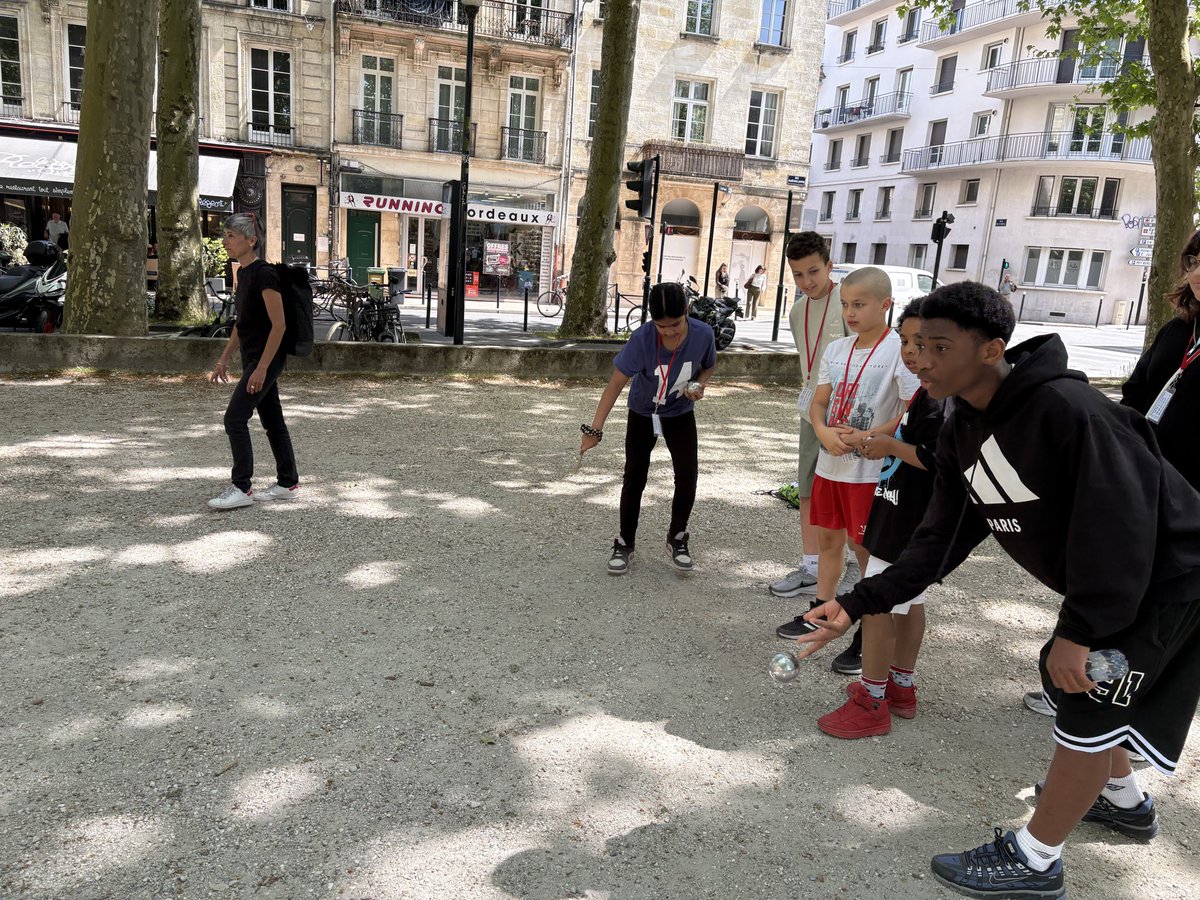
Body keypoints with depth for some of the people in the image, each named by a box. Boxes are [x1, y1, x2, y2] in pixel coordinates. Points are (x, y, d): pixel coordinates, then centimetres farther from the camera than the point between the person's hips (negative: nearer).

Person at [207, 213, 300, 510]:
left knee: (235, 419, -8)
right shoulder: (243, 273, 12)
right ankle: (288, 484, 20)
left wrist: (261, 368, -22)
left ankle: (241, 488, 0)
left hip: (266, 358, -10)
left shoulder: (264, 274, -17)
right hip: (253, 357, 10)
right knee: (272, 421, 12)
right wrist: (224, 358, 19)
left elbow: (279, 324, -20)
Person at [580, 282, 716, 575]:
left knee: (687, 477, -7)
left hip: (681, 414, 2)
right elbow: (616, 383, -30)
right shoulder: (642, 339, -32)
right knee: (634, 478, 1)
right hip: (643, 414, -1)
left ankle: (677, 538, 16)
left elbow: (708, 366, -2)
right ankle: (625, 542, 19)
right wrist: (595, 429, -34)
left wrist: (699, 384, -24)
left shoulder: (703, 334, -24)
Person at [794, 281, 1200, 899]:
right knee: (1065, 678, 21)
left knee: (1089, 704, -5)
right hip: (1100, 580, 9)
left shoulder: (1064, 408, -32)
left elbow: (1119, 524, -31)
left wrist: (1080, 629, -26)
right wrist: (856, 604, -11)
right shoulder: (961, 434, -5)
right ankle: (1124, 800, 48)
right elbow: (941, 541, -4)